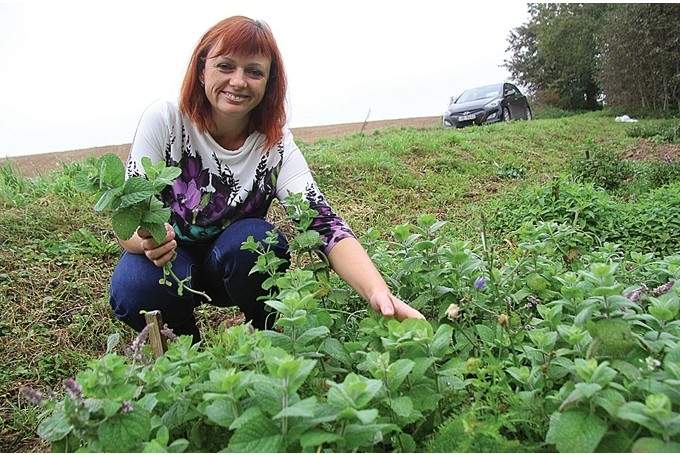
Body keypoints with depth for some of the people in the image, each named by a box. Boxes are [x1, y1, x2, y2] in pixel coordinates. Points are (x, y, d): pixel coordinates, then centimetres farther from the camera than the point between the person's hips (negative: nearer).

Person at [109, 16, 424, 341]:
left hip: (239, 262, 1)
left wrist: (378, 293, -47)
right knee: (134, 292, -32)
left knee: (254, 238, -32)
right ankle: (187, 344, 3)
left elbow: (324, 223, -30)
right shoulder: (164, 120, -20)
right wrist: (148, 242, -44)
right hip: (170, 256, 0)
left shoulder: (276, 145, -17)